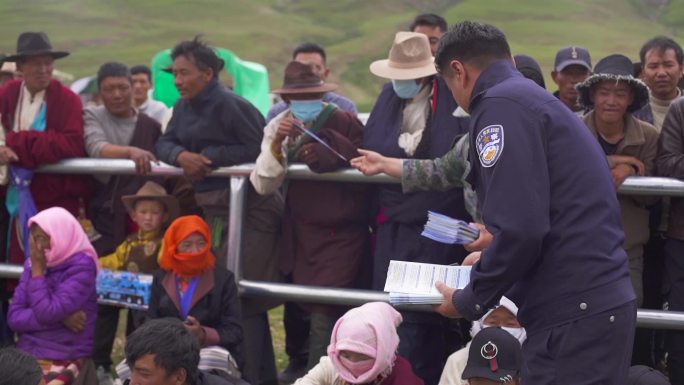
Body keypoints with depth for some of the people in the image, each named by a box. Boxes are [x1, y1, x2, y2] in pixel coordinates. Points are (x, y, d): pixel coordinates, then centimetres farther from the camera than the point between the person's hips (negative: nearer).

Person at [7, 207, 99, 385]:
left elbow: (47, 313, -19)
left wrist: (37, 269, -10)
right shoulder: (32, 264, 8)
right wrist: (59, 318, -12)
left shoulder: (81, 267, -9)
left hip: (62, 363, -5)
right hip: (26, 355, 5)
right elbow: (14, 317, 1)